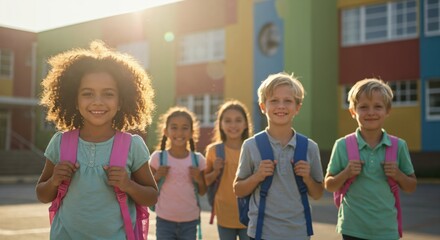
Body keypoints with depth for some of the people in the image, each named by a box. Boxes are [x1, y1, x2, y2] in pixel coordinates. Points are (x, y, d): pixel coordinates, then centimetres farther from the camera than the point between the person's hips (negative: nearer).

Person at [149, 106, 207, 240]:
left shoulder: (198, 159, -1)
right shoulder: (158, 157, -6)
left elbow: (202, 192, 8)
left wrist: (199, 179, -12)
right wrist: (157, 177, -17)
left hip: (190, 221, 2)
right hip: (164, 220, -1)